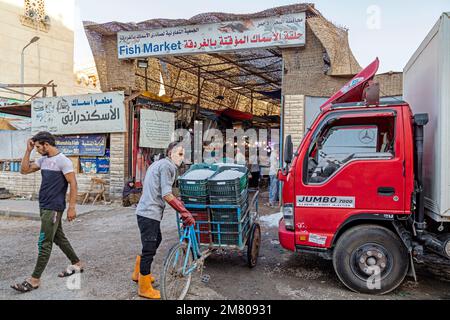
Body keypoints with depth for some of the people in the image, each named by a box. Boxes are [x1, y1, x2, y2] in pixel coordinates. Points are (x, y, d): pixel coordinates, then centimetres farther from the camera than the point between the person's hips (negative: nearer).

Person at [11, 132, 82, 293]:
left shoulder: (63, 161, -14)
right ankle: (77, 264, 28)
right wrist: (28, 150, 6)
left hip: (54, 208, -9)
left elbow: (73, 184, -16)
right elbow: (24, 170, 14)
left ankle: (35, 280, 4)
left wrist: (72, 207, -20)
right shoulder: (43, 160, 11)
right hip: (44, 206, 9)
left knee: (44, 243, -4)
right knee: (59, 237, 16)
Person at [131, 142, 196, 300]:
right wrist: (184, 212, -22)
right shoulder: (167, 166, -14)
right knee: (149, 249, 0)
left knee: (156, 240, 26)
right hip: (150, 213, -11)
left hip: (145, 211, 11)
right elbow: (166, 195, -22)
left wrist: (178, 203, 23)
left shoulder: (158, 164, 18)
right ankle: (145, 289, 13)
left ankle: (138, 273, 40)